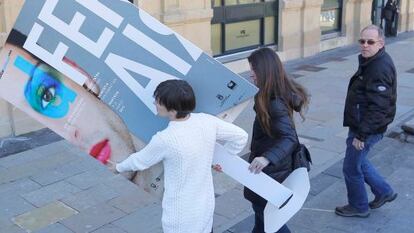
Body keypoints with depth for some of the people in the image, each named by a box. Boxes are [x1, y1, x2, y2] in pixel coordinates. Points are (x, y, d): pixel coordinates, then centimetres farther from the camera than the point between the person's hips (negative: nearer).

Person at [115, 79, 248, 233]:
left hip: (180, 216, -5)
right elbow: (241, 137, -1)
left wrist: (119, 167, 14)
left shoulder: (164, 139, -26)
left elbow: (139, 161, -7)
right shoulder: (207, 122, -14)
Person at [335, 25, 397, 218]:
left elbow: (378, 107, -28)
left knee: (351, 168, 5)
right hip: (360, 125, 10)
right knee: (358, 160, 24)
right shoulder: (371, 61, 8)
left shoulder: (380, 69, -25)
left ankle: (358, 206, 26)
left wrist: (361, 135, -25)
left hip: (367, 128, -10)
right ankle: (383, 192, 37)